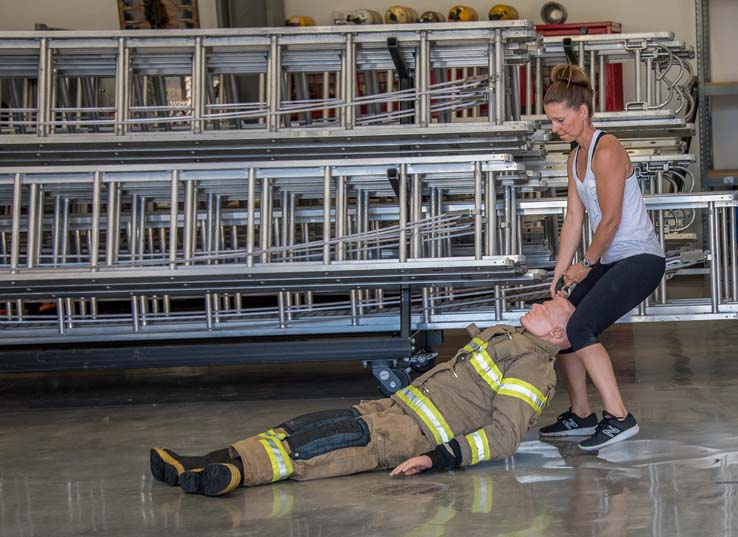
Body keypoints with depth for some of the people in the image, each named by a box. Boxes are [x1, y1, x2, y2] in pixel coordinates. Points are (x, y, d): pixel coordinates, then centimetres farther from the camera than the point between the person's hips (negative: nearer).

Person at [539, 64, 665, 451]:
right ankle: (580, 416, 19)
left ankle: (618, 418, -17)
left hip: (640, 258, -10)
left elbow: (611, 219, -17)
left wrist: (586, 265, -5)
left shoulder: (606, 150, -18)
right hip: (610, 260, 10)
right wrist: (559, 273, 4)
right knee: (561, 327, 7)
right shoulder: (575, 157, 11)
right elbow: (574, 219, 9)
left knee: (579, 328, -22)